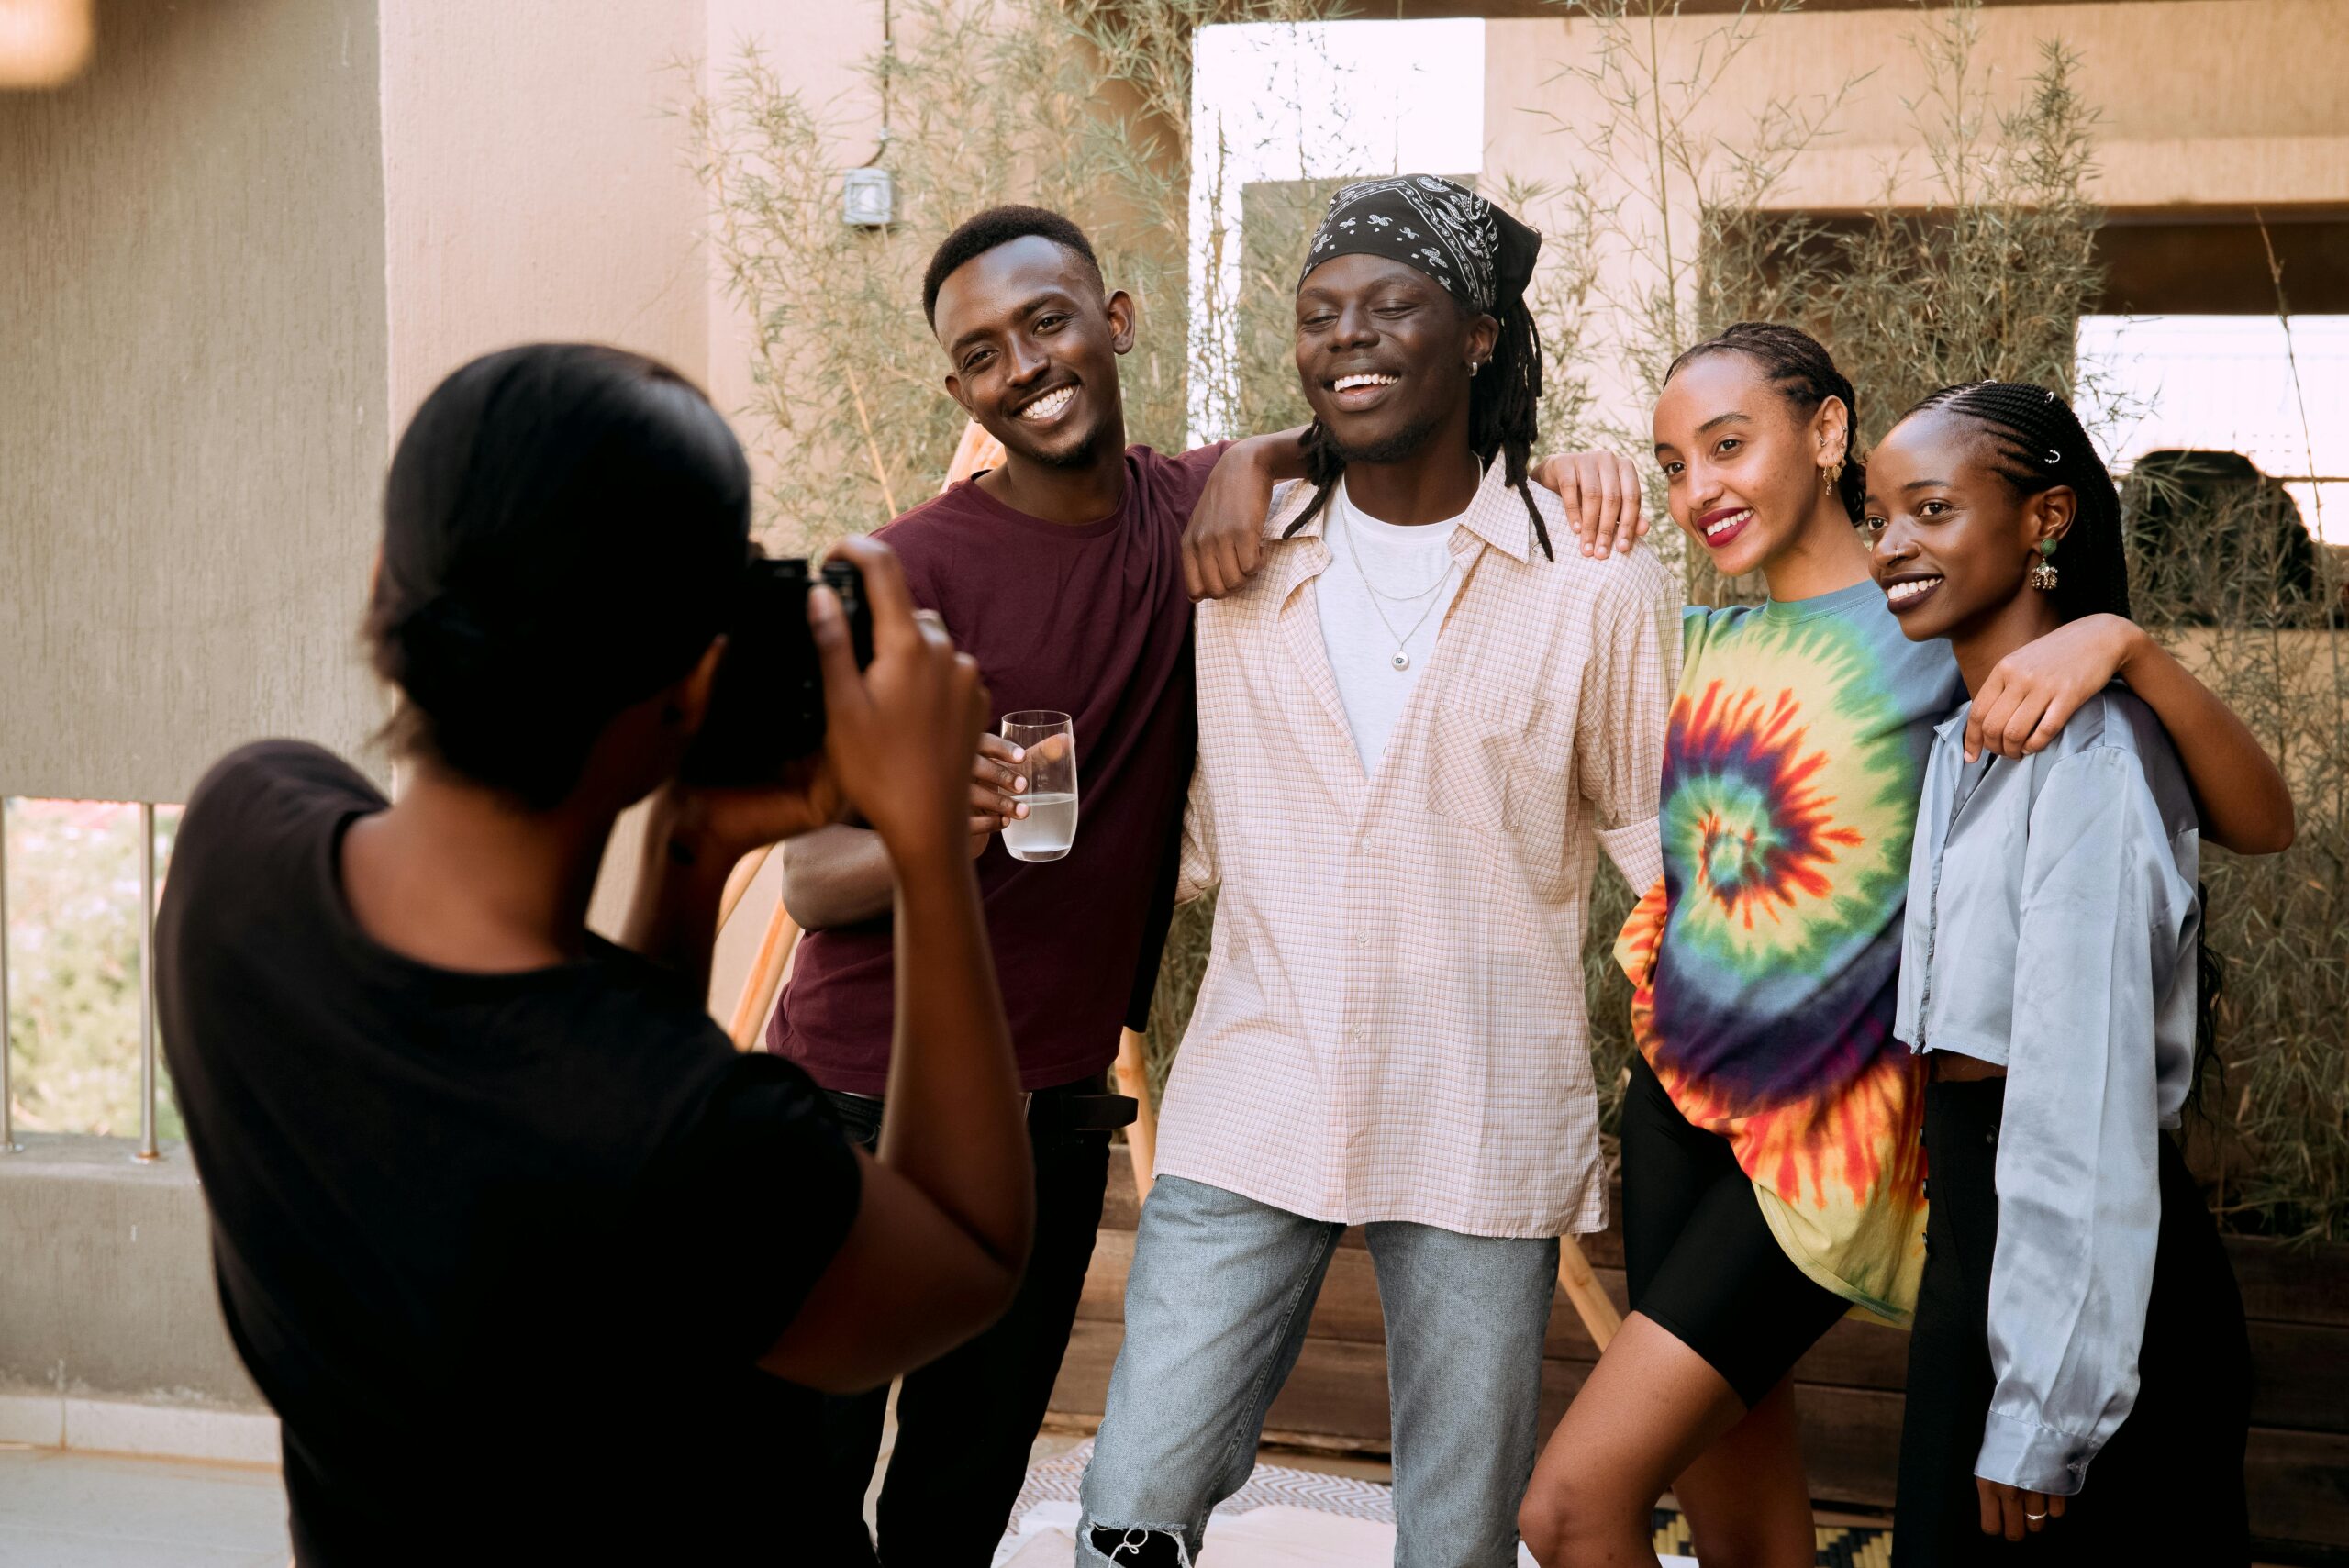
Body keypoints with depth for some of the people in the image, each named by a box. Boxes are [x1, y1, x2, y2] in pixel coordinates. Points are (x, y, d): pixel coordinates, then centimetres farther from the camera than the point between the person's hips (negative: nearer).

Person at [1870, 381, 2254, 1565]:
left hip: (2079, 1283, -9)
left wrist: (2039, 1424, -22)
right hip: (1977, 1252, 9)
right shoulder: (1963, 741, 12)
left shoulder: (2088, 754, -18)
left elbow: (2086, 1107, -22)